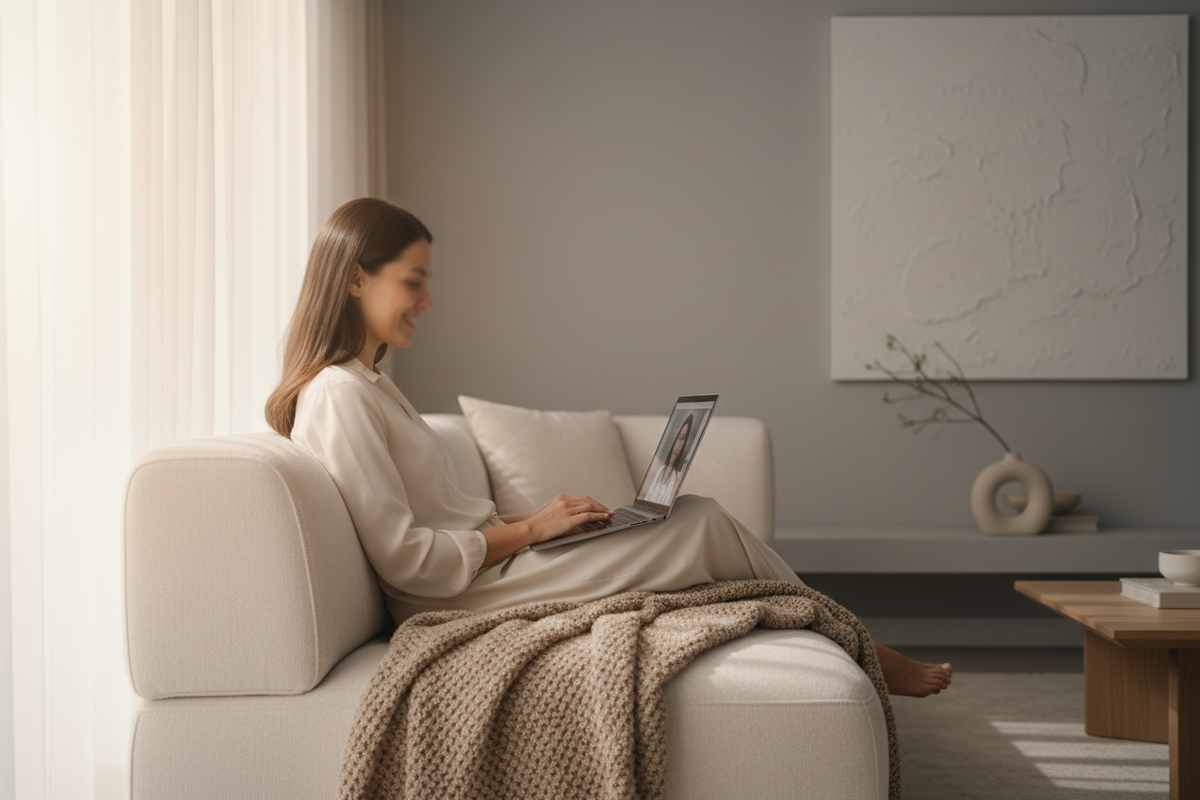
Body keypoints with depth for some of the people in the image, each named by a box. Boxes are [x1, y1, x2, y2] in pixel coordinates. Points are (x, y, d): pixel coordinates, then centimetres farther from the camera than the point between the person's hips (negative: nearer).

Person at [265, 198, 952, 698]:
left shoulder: (368, 383, 14)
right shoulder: (338, 395, -18)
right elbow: (403, 558, -22)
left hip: (480, 572, 9)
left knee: (695, 516, 4)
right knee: (702, 523, -5)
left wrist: (531, 514, 3)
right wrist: (529, 529, -13)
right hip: (464, 599, -9)